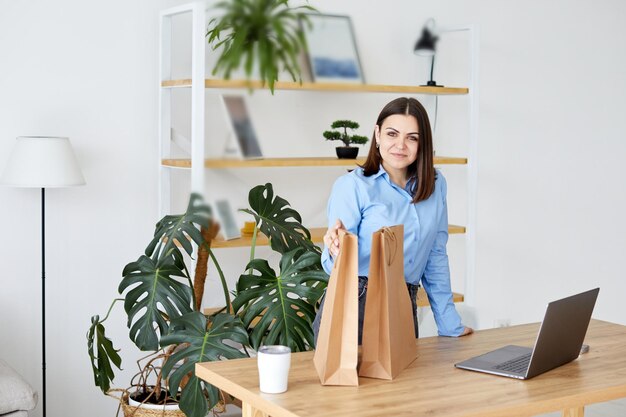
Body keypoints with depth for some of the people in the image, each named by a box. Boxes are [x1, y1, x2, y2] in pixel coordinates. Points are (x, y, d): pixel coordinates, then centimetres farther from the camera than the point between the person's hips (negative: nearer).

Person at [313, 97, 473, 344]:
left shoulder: (435, 185, 8)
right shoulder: (352, 186, -6)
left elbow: (435, 256, 14)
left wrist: (450, 325, 13)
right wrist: (338, 253, -33)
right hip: (353, 310, -4)